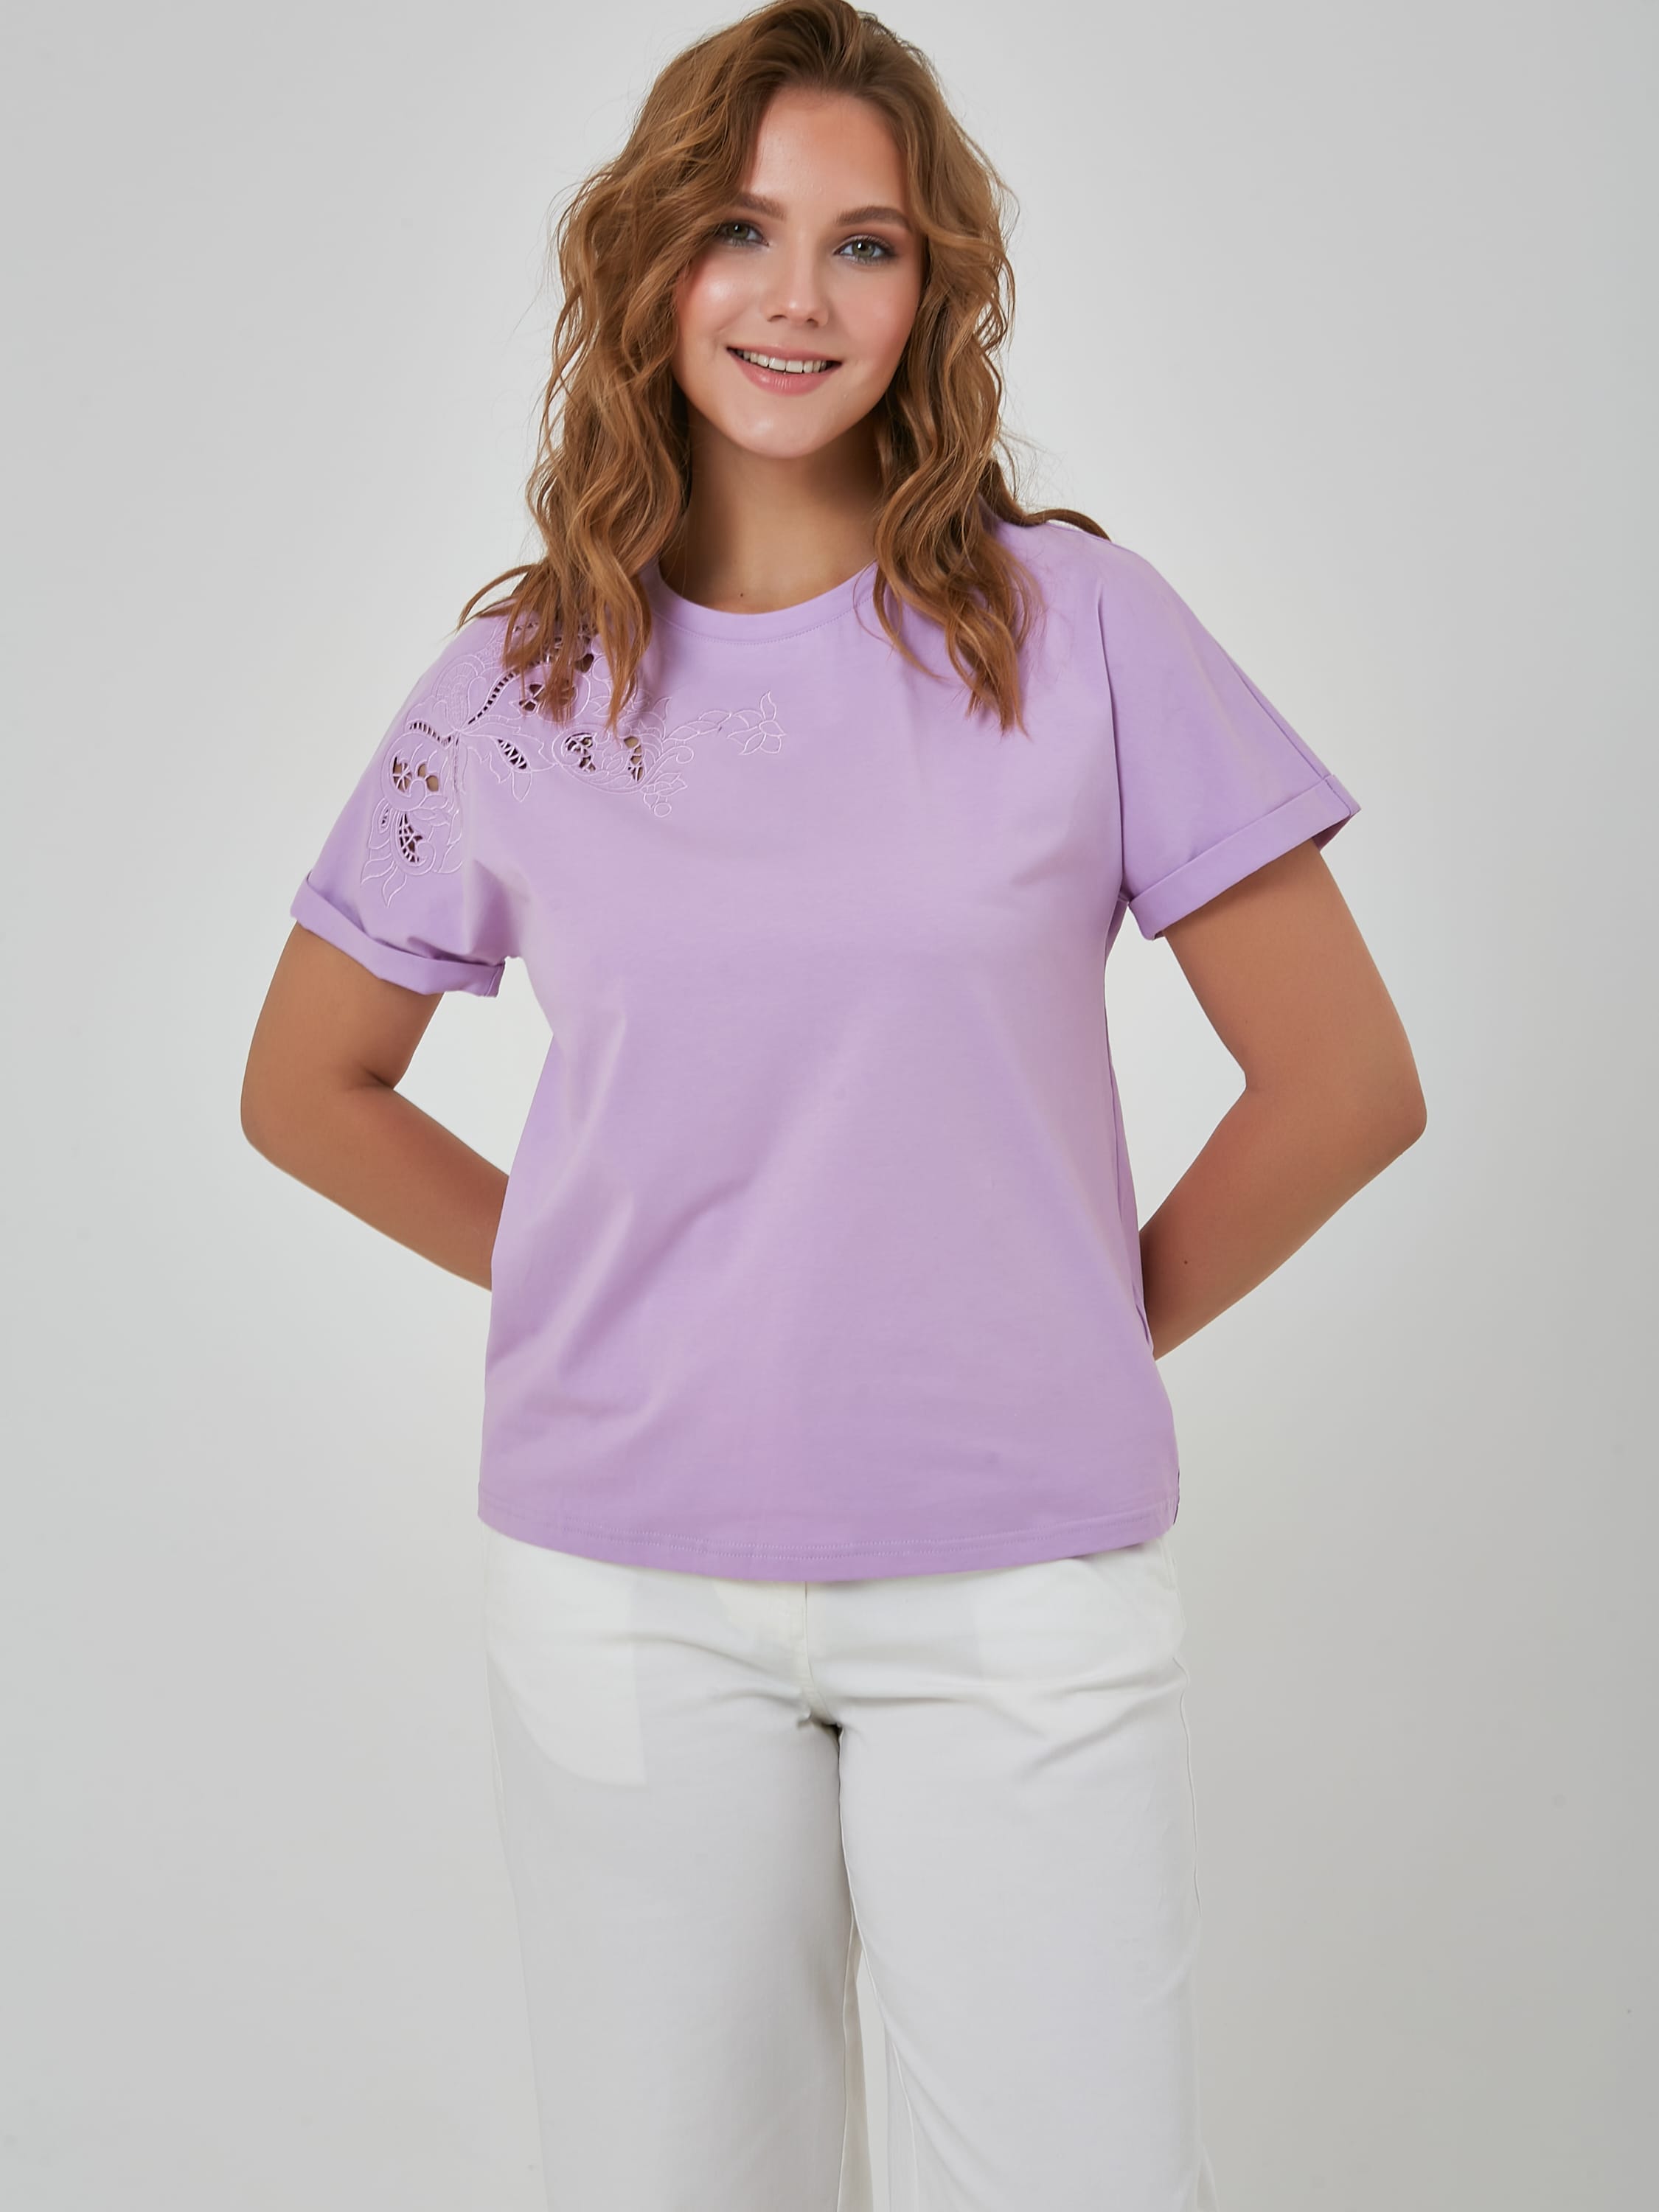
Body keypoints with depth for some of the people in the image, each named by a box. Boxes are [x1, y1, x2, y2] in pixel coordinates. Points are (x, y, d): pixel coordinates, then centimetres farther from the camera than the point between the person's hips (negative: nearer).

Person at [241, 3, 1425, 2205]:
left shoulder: (1077, 626, -3)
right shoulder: (517, 687, 3)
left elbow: (1346, 1079, 1)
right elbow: (307, 1089, 14)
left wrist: (1101, 1331, 1)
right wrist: (585, 1290, 6)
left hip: (1021, 1586, -1)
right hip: (622, 1592, 2)